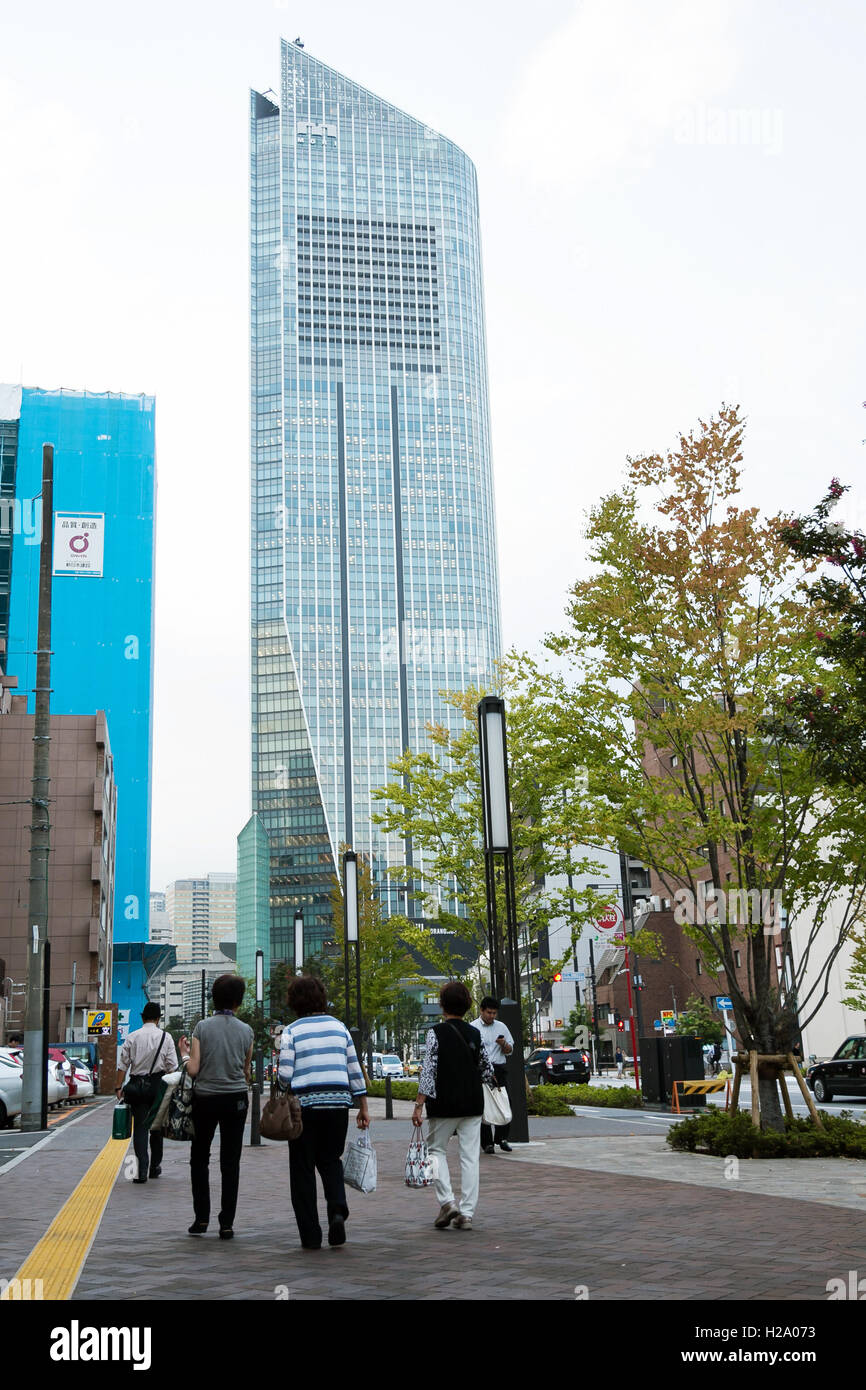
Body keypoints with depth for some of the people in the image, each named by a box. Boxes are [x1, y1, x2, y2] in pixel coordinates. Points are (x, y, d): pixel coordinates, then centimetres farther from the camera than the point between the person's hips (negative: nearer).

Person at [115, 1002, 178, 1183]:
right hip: (158, 1084, 0)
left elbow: (123, 1064, 0)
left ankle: (142, 1170, -10)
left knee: (140, 1127, 0)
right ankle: (155, 1167, 23)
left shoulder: (132, 1037, 1)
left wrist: (118, 1087, 6)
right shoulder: (165, 1037, -1)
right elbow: (172, 1066, -2)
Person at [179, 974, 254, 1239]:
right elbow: (246, 1071, 7)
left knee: (199, 1159, 13)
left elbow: (193, 1069, -9)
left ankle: (201, 1218, 9)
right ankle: (227, 1223, 5)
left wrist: (184, 1052, 9)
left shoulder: (202, 1027, -7)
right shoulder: (246, 1030, -2)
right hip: (236, 1098, 1)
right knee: (230, 1162, 6)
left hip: (205, 1098, -1)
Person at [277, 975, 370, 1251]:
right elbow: (354, 1069, 8)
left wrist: (284, 1084, 15)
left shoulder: (291, 1032, -3)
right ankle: (338, 1210, -7)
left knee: (303, 1169, 7)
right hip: (338, 1103, 3)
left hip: (304, 1104, -3)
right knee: (330, 1160, 18)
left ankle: (310, 1236, 7)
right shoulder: (339, 1027, 8)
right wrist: (363, 1107, 13)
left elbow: (285, 1076, -9)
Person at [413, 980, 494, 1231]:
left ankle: (447, 1201, -3)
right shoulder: (475, 1034, 4)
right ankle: (466, 1213, 3)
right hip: (473, 1104, 3)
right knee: (470, 1156, 5)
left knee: (436, 1149, 13)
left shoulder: (436, 1033, -8)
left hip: (443, 1104, -3)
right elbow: (488, 1071, 11)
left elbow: (428, 1070, -13)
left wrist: (419, 1105, -12)